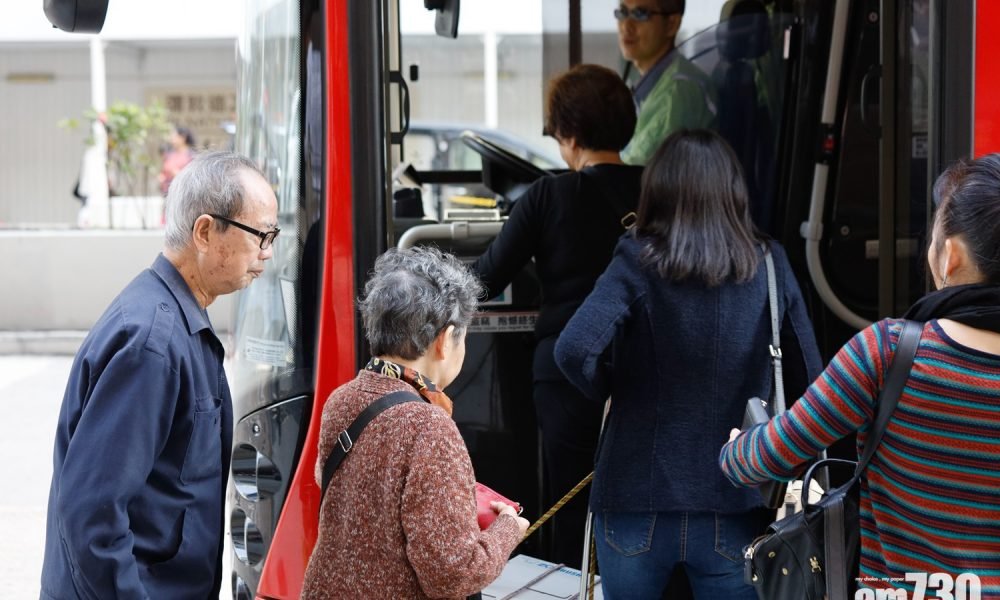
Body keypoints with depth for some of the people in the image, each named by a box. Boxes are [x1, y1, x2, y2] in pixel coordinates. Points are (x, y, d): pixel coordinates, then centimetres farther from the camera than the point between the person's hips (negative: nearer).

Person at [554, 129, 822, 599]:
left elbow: (574, 350, -21)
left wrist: (612, 392, -2)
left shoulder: (638, 264, -8)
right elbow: (808, 380, 2)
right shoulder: (769, 268, -1)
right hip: (735, 510, 1)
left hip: (637, 502, -1)